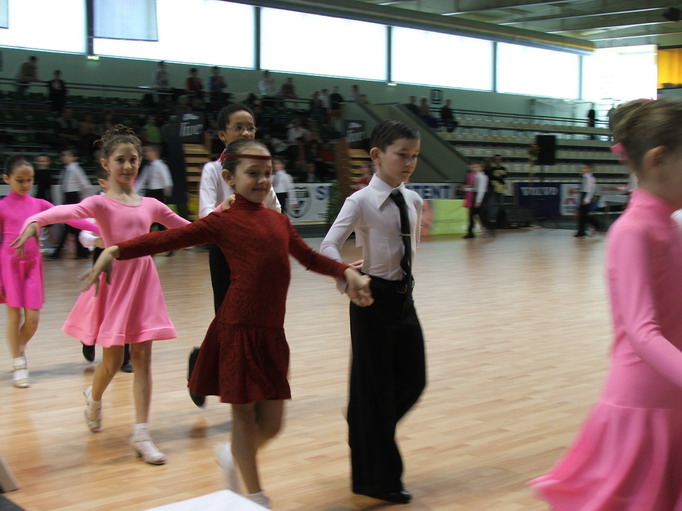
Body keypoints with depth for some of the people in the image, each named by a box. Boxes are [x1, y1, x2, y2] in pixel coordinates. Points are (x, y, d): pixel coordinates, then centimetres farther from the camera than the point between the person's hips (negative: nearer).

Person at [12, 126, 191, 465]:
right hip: (115, 283, -4)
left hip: (144, 283, 4)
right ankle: (94, 398, 39)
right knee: (112, 362, 3)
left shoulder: (150, 205, 10)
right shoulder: (101, 203, -5)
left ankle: (141, 436, 5)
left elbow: (189, 228, 22)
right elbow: (68, 211, -26)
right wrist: (34, 222, -46)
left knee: (142, 359, 1)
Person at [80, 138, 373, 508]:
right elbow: (167, 239, -11)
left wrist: (348, 273, 11)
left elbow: (310, 257, 24)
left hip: (272, 332, 5)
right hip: (238, 329, -5)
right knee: (244, 412, 7)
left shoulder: (280, 220, 13)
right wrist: (116, 250, -22)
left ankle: (234, 456, 41)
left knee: (271, 423, 9)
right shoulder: (223, 222, -3)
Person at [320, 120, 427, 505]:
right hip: (374, 299, -6)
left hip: (404, 297, 7)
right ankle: (379, 477, 16)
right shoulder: (361, 201, -14)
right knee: (375, 387, 2)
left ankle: (368, 431, 37)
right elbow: (329, 246, -26)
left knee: (413, 381, 10)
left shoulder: (413, 200, 5)